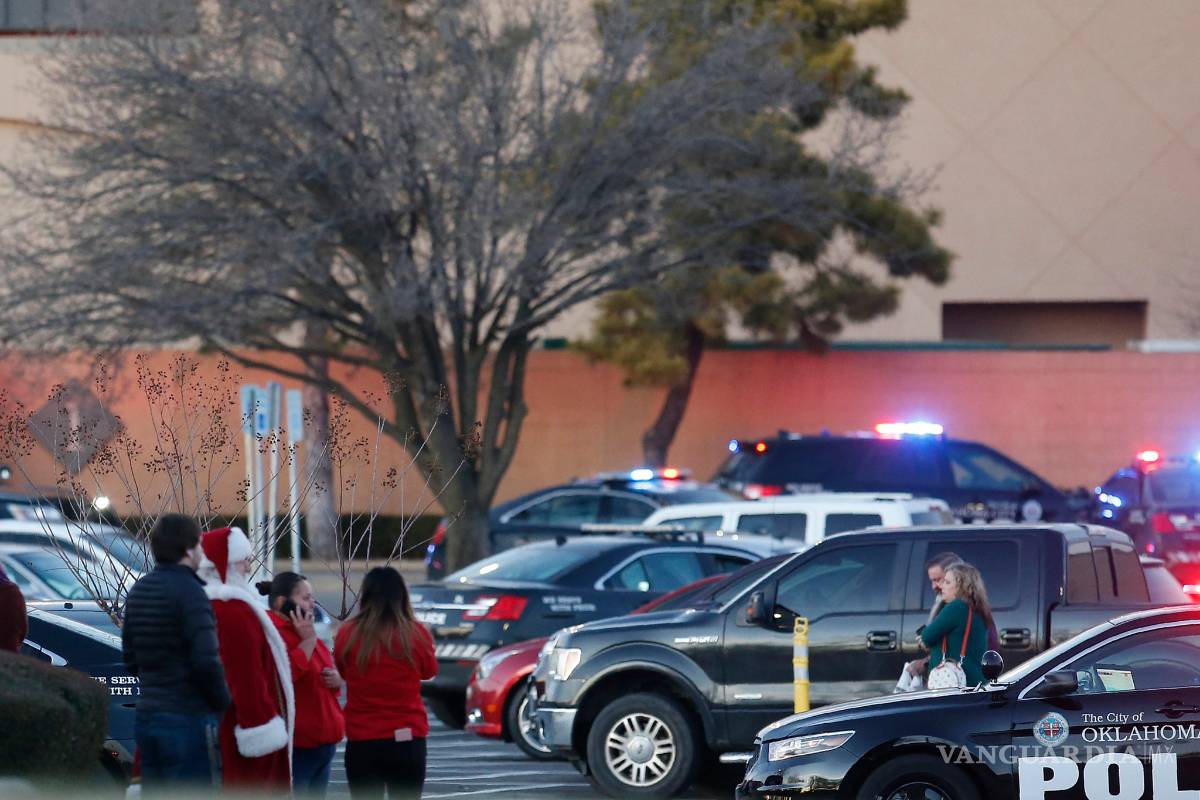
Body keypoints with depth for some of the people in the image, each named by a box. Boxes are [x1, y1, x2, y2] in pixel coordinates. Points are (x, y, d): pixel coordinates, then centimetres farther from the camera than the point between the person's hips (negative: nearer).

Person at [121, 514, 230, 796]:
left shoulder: (139, 590, 12)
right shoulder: (188, 591, -15)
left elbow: (129, 656, 18)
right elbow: (206, 660, -20)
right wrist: (222, 701, -6)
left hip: (146, 716, 8)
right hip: (188, 718, -8)